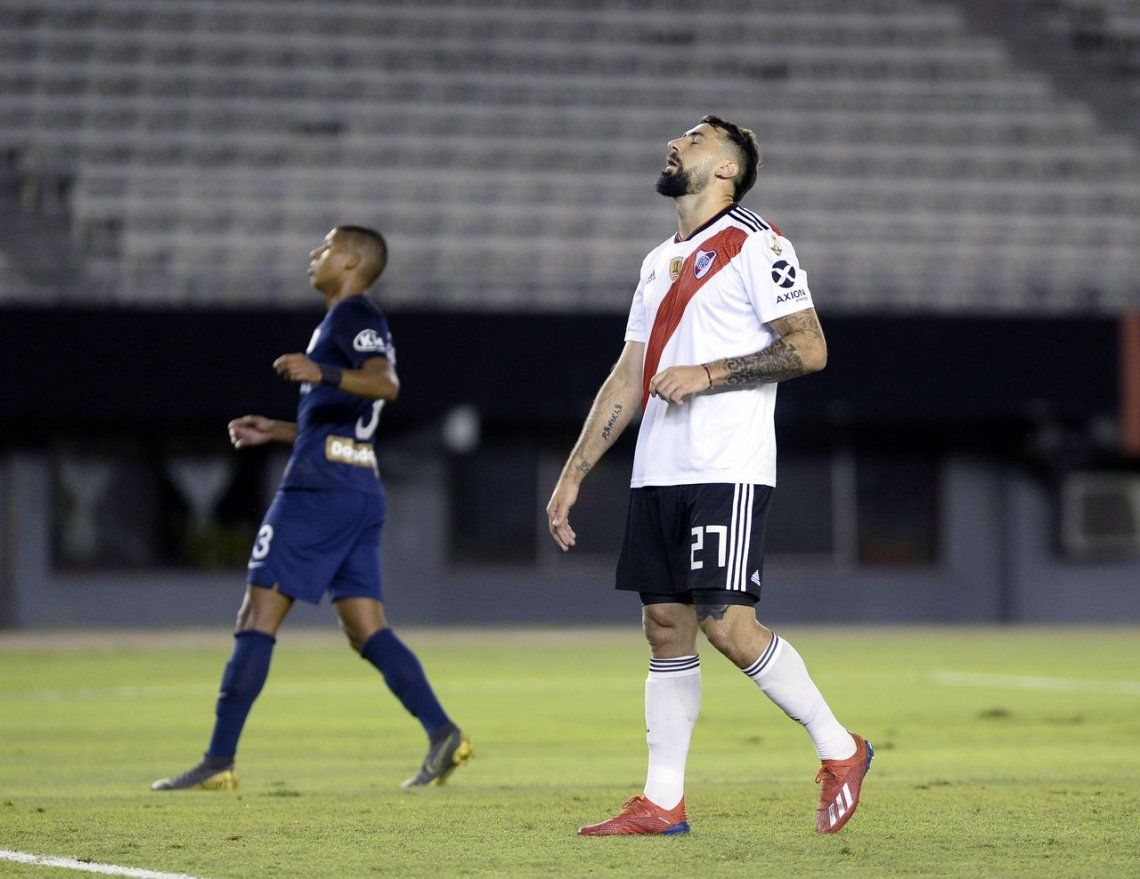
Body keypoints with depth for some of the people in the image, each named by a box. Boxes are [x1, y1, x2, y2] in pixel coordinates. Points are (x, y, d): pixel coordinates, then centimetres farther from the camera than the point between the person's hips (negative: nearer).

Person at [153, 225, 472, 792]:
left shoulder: (352, 315, -6)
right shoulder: (354, 322, 24)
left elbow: (386, 383, -24)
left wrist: (324, 373, -39)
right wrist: (275, 432, 28)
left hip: (320, 490, -10)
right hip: (361, 492, 10)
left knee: (257, 618, -7)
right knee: (366, 631, 5)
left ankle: (219, 761, -8)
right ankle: (442, 733, -9)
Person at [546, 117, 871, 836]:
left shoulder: (756, 244, -4)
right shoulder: (660, 263, 21)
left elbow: (809, 349, -11)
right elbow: (627, 379, 22)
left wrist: (708, 374, -16)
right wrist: (573, 475, 18)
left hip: (729, 473, -8)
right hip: (658, 474, 8)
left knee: (727, 624, -14)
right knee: (666, 627, 5)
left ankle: (840, 750, 1)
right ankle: (663, 802, 7)